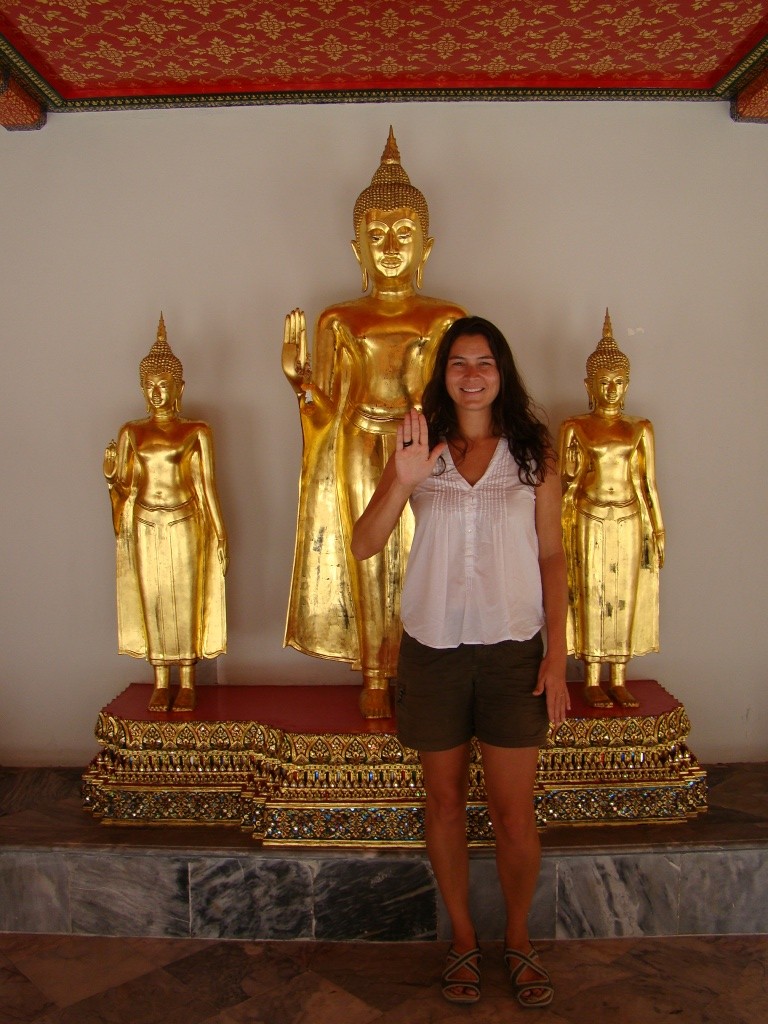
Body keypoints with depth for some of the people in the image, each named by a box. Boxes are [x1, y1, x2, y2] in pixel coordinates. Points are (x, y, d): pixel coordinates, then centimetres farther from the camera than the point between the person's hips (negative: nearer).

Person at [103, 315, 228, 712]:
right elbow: (125, 486, 4)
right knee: (151, 598, 6)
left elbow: (206, 484, 0)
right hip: (145, 526, 2)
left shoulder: (196, 433, 0)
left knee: (185, 598, 2)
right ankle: (161, 683, 18)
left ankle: (187, 682, 14)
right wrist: (110, 474, -19)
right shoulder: (131, 433, 5)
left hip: (184, 525, -2)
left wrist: (219, 532, -2)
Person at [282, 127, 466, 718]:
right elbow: (328, 411, 2)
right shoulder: (339, 322, 4)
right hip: (360, 460, 0)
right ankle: (374, 678, 16)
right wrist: (298, 374, -14)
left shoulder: (447, 320, 3)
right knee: (366, 561, 4)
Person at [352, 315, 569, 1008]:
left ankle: (519, 938, 31)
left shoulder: (534, 450, 2)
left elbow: (552, 555, 2)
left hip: (513, 649, -1)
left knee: (515, 815, 5)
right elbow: (365, 545, -7)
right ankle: (463, 938, 34)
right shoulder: (419, 450, 2)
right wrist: (404, 478, -24)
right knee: (445, 802, 13)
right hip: (433, 646, 1)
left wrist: (557, 654, -4)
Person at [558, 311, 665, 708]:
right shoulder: (575, 428, 0)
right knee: (592, 595, 2)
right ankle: (592, 680, 13)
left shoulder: (640, 429, 7)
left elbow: (648, 482, 7)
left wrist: (657, 529, 5)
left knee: (626, 597, 6)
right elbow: (566, 484, 0)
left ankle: (619, 679, 17)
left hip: (630, 522, 2)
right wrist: (564, 530, -5)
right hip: (591, 521, -2)